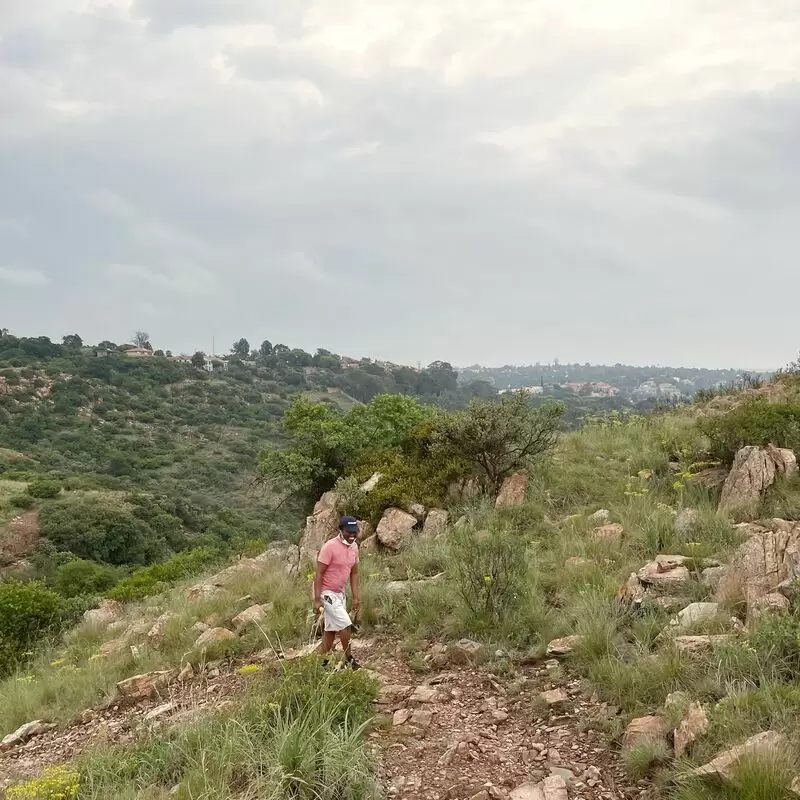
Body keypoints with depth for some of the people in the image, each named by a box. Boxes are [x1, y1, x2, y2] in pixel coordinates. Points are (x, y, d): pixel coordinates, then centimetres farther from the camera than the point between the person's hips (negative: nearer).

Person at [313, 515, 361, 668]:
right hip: (327, 593, -8)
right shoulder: (330, 546, -21)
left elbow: (354, 573, 11)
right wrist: (317, 599, -22)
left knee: (331, 630, 11)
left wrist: (355, 597, 9)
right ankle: (349, 660, 7)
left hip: (340, 593, 8)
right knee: (345, 625, -9)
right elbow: (319, 573, -19)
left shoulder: (354, 547, 2)